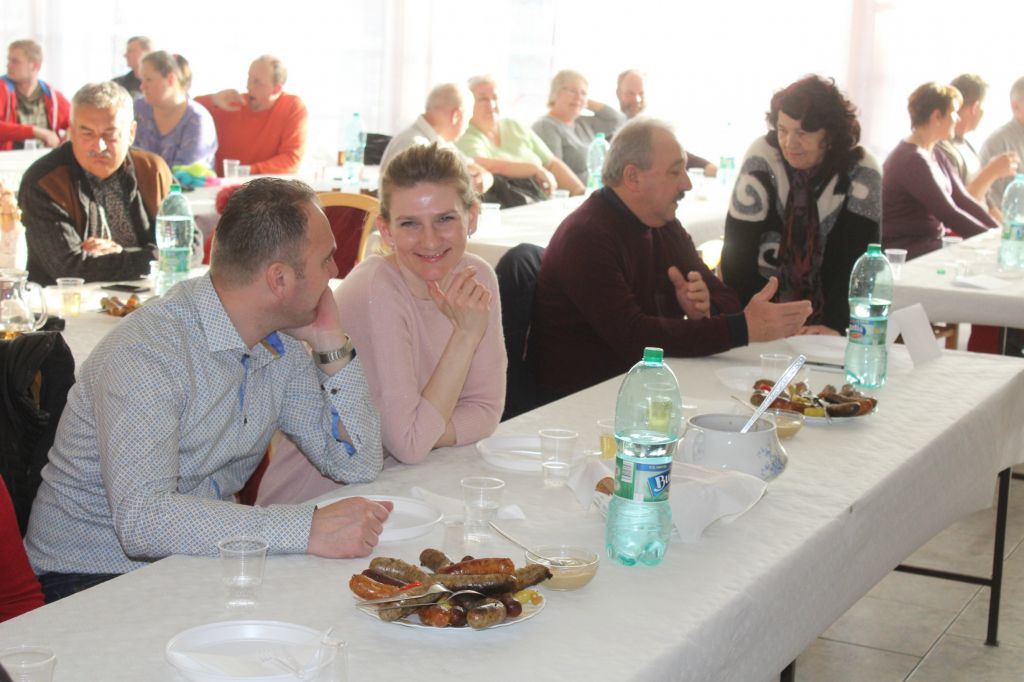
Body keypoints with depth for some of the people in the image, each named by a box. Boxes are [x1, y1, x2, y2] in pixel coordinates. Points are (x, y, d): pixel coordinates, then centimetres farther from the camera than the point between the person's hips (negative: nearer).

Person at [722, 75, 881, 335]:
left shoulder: (861, 173, -10)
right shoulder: (762, 157, -13)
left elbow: (855, 257, -12)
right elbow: (737, 249, -13)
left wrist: (836, 325, -26)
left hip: (825, 310, 1)